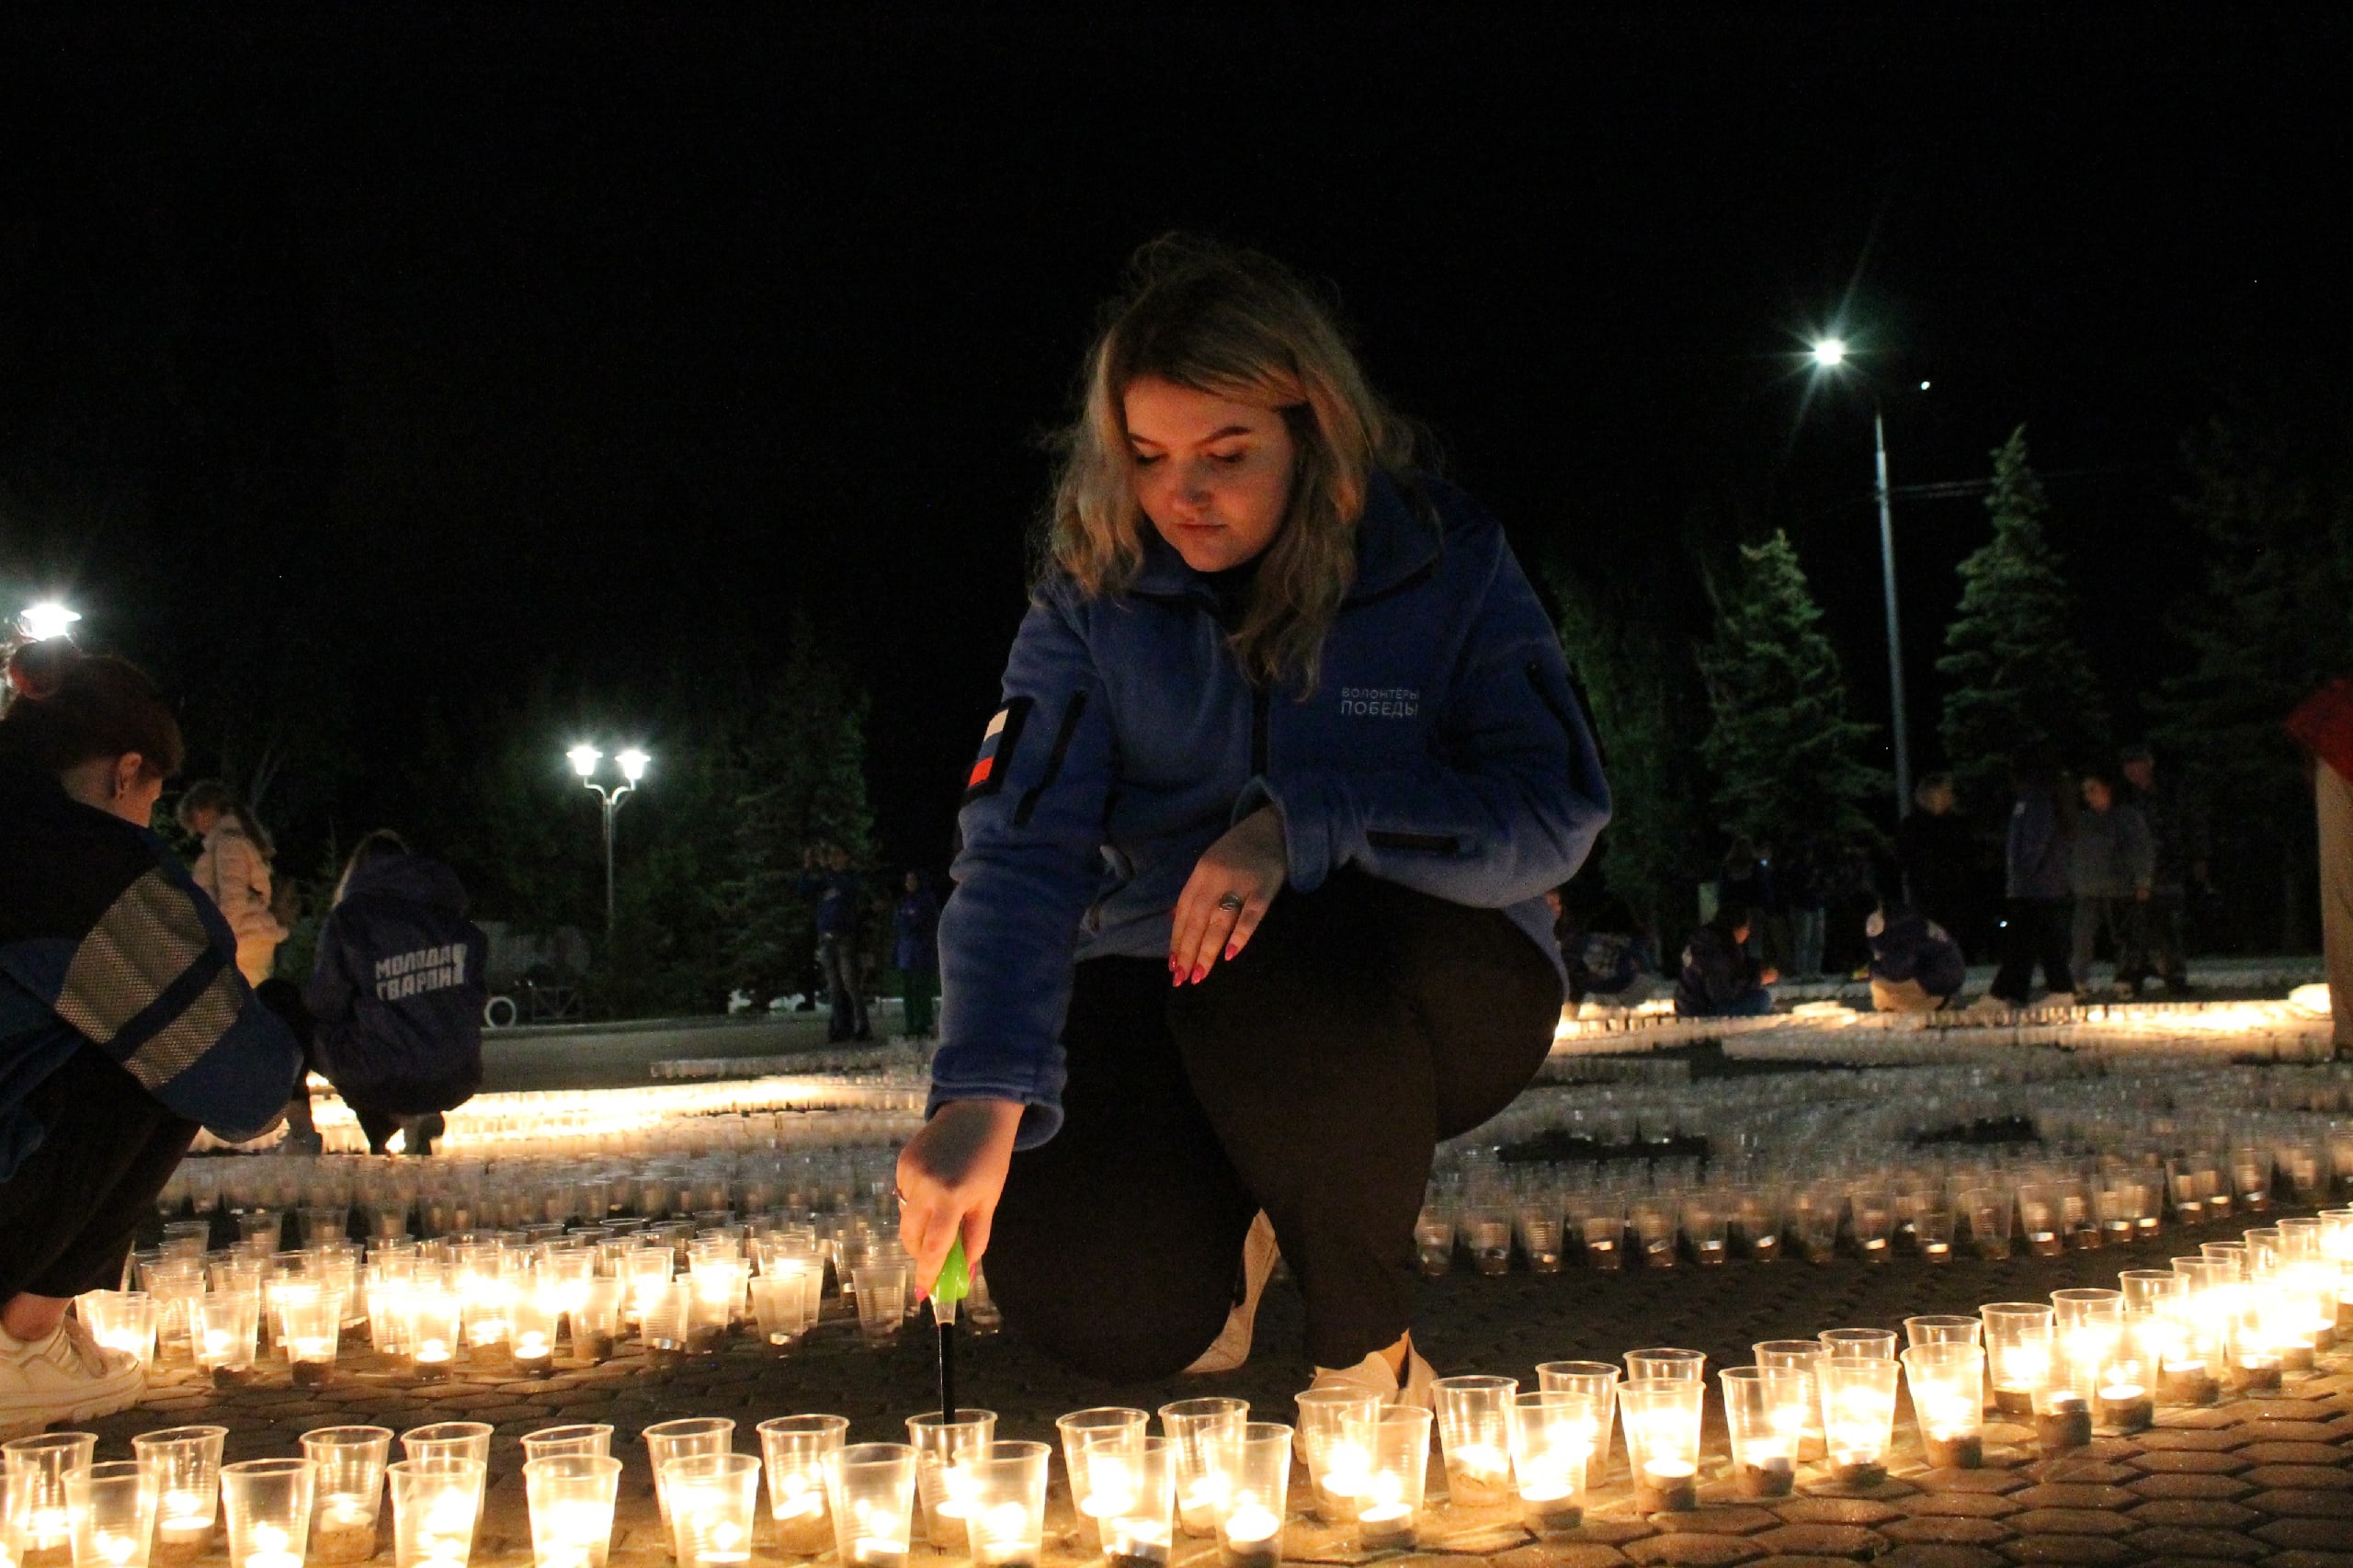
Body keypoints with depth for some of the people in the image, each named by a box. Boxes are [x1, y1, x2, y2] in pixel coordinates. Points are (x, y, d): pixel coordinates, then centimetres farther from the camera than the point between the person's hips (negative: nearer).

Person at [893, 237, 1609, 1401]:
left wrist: (1303, 825, -32)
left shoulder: (1450, 563, -9)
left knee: (1277, 979, -39)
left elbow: (1552, 817, -16)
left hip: (1431, 980, -2)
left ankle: (1370, 1348, -12)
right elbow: (1023, 849, -16)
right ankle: (1238, 1221, 15)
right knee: (1094, 1305, -24)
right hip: (1164, 983, 2)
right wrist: (983, 1095, -34)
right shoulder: (1094, 596, -5)